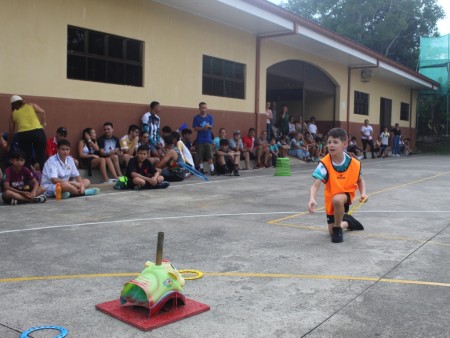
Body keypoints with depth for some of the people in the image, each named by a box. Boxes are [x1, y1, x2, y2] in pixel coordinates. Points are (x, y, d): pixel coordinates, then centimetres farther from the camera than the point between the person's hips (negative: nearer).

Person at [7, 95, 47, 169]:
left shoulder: (13, 113, 23)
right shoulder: (32, 105, 22)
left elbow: (11, 132, 26)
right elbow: (42, 112, 1)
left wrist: (8, 145, 37)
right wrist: (44, 123, 9)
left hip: (23, 134, 1)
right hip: (38, 132, -1)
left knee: (27, 159, 11)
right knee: (41, 158, 3)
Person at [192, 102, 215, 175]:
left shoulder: (210, 117, 4)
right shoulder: (196, 118, -1)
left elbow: (212, 126, 2)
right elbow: (195, 128, -4)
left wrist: (208, 126, -21)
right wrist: (203, 128, -19)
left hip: (208, 139, 1)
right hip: (200, 140, -1)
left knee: (210, 156, -2)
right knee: (200, 156, 3)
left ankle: (212, 169, 0)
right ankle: (201, 169, 14)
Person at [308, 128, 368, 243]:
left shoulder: (354, 163, -19)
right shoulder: (325, 163, -26)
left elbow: (360, 180, 3)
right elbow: (315, 185, -35)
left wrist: (363, 193, -15)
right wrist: (312, 199, -54)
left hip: (346, 195, -1)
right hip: (331, 200, 2)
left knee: (337, 200, -39)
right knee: (331, 232, 6)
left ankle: (338, 229, -13)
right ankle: (347, 222, 40)